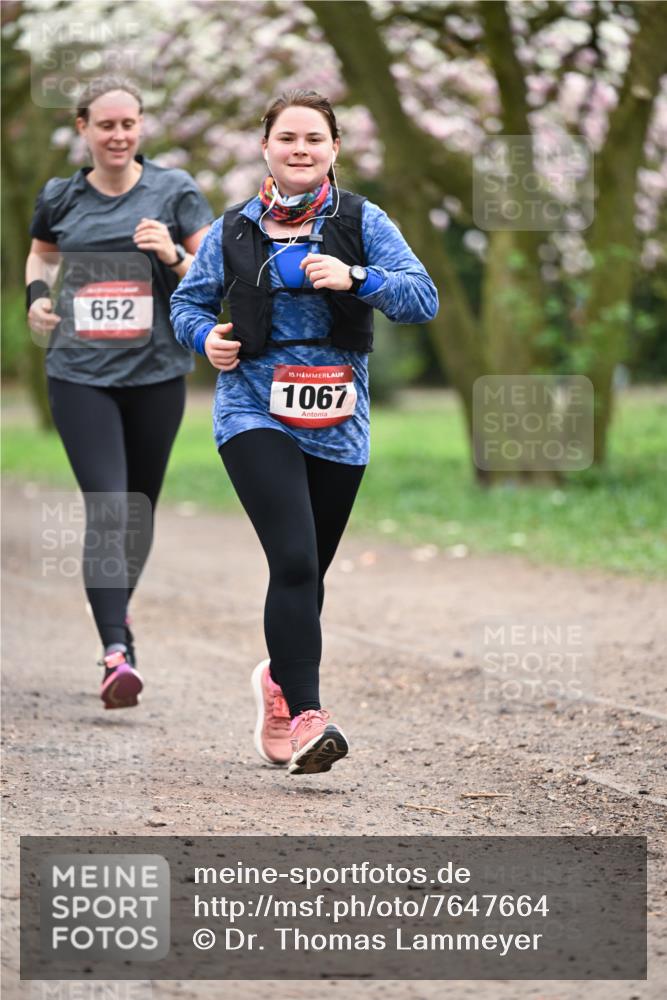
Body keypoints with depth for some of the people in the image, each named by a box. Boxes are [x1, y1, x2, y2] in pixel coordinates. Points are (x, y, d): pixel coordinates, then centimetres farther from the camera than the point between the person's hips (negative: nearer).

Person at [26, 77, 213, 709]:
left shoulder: (173, 191, 0)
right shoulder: (61, 197, 5)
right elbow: (41, 253, 25)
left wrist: (173, 257, -19)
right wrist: (37, 295, 6)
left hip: (157, 372, 1)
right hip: (80, 373, -1)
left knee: (140, 506, 14)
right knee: (105, 508, -14)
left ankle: (117, 608, 40)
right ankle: (117, 652, -20)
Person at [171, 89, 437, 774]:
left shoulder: (361, 222, 5)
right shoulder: (234, 230, 7)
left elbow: (424, 299, -3)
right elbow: (187, 300, 17)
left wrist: (355, 277, -20)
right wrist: (206, 337, -4)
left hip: (338, 424, 2)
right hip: (255, 413, -2)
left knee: (309, 570, 13)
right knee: (294, 559, -19)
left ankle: (279, 678, 40)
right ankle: (306, 717, -21)